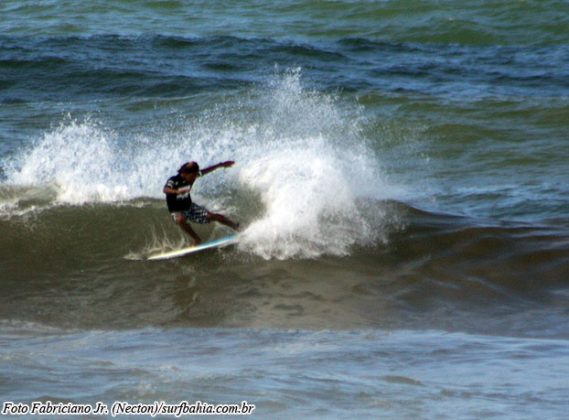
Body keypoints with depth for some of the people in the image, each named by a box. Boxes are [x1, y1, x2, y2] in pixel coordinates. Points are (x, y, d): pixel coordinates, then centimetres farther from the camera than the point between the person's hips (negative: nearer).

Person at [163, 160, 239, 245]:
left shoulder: (192, 176, -11)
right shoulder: (173, 181, -28)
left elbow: (205, 171, 2)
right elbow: (166, 190, -48)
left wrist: (221, 165, 6)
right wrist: (177, 191, -68)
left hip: (189, 206, 5)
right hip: (177, 211, -5)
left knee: (213, 216, -1)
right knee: (180, 220, -39)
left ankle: (236, 227, 18)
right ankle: (197, 239, -21)